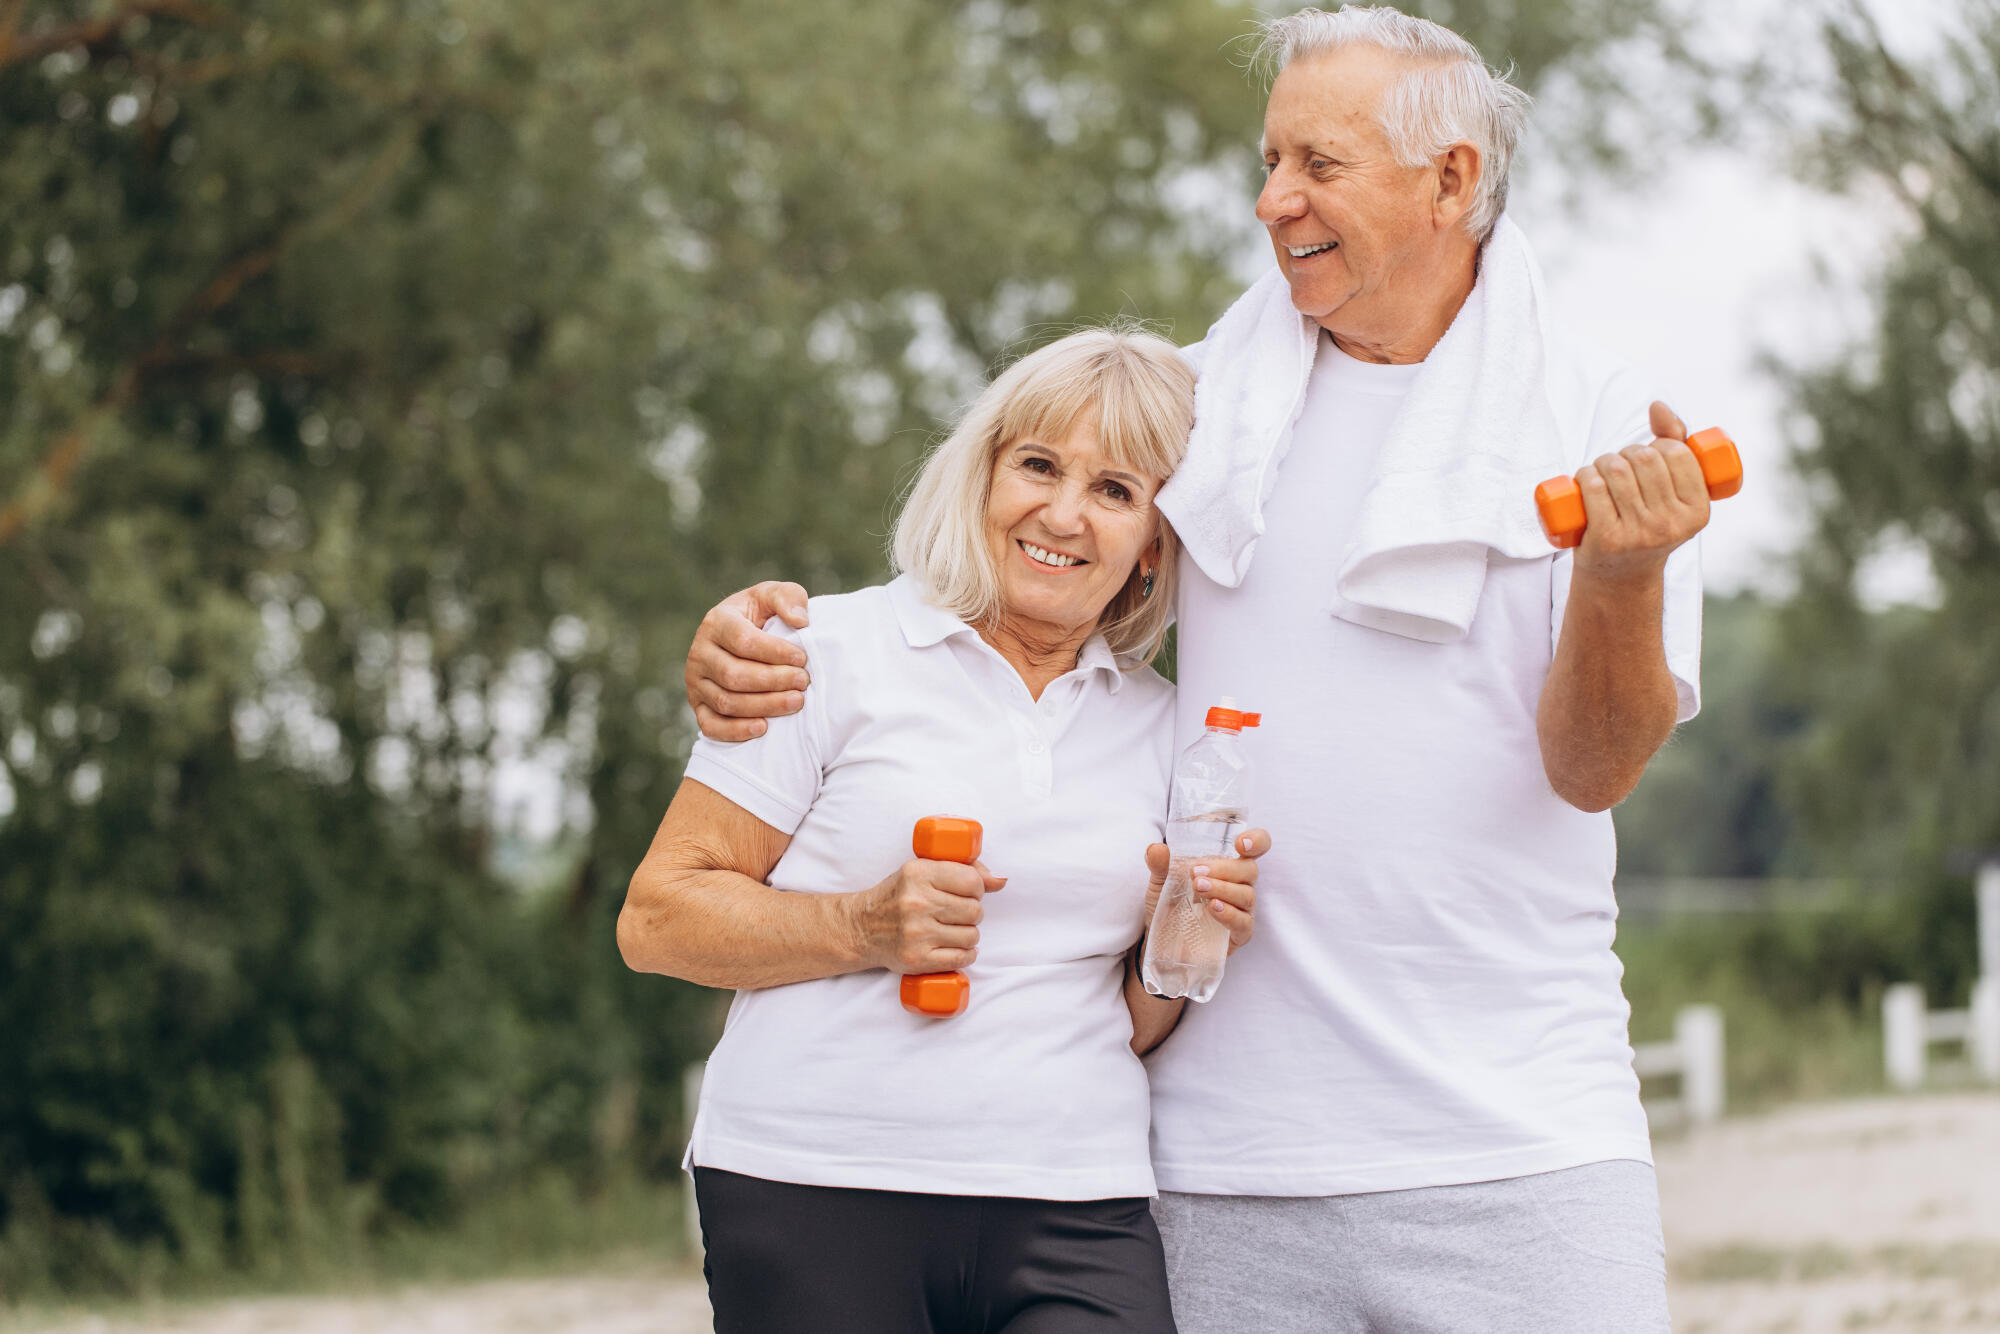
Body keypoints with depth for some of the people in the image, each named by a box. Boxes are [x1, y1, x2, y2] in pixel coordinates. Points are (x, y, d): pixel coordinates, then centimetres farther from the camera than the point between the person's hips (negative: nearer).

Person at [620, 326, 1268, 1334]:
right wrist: (865, 929, -14)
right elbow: (657, 920, -1)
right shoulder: (835, 653, 3)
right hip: (815, 1197, -2)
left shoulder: (1159, 726, 15)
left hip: (1072, 1214, 2)